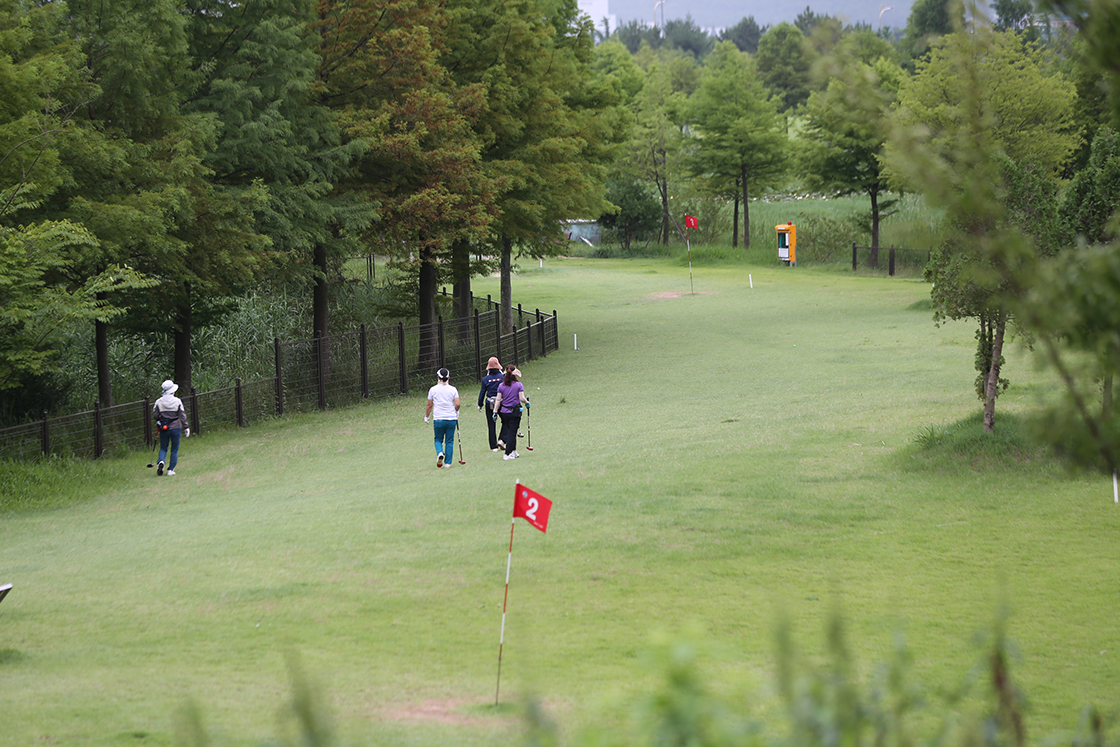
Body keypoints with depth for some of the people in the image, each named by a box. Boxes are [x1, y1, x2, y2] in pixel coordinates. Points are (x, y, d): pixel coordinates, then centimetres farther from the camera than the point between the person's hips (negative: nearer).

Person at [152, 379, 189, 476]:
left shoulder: (159, 402, -5)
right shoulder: (177, 401, -7)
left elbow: (155, 414, -2)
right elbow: (182, 415, -6)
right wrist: (186, 427, 1)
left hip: (164, 429, 1)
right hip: (176, 427, -1)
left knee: (163, 448, 13)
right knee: (175, 449, 11)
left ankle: (161, 462, -17)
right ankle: (170, 470, 7)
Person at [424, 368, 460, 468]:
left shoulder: (433, 389, -1)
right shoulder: (453, 389, -1)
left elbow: (429, 405, 2)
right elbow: (457, 404, -7)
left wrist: (426, 416, 17)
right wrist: (455, 412, 15)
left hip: (438, 419, -1)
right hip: (451, 418, 1)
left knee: (438, 439, 14)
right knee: (449, 441, 8)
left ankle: (440, 452, -15)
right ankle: (448, 462, 6)